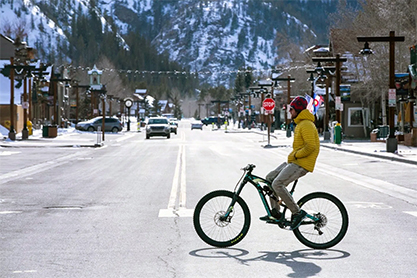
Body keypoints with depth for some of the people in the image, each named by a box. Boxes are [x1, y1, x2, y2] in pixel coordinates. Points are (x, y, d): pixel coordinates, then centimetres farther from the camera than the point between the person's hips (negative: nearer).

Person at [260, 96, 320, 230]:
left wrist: (295, 155, -17)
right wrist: (293, 155, 14)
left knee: (277, 184, -22)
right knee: (270, 178, 10)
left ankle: (297, 212, -15)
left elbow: (310, 146, -25)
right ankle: (275, 212, 11)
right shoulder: (300, 124, 20)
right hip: (294, 162, 11)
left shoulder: (306, 125, -15)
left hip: (301, 164, -11)